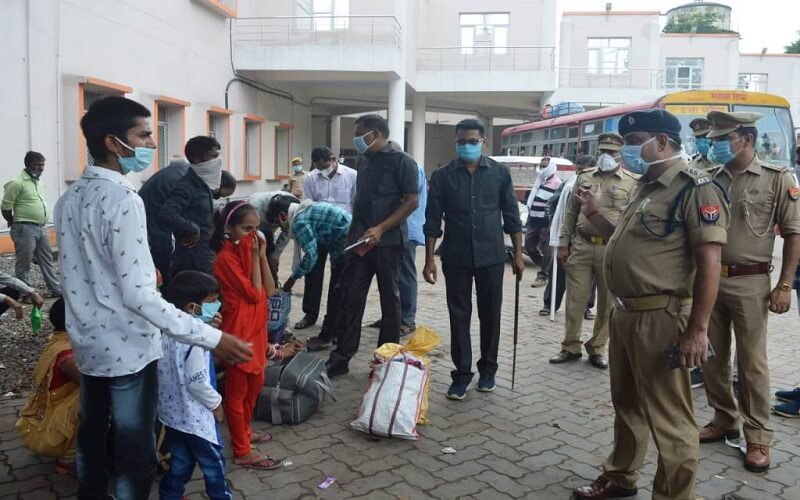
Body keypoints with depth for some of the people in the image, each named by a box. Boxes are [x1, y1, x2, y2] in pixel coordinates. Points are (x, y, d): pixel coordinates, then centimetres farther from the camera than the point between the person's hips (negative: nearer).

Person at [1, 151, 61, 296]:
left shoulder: (39, 183, 13)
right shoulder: (17, 183, -13)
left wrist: (42, 224, 18)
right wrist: (15, 223, 1)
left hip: (41, 228, 8)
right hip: (25, 229, -8)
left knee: (47, 261, 14)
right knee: (24, 264, 2)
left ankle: (57, 290, 21)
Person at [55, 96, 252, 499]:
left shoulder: (70, 197, 5)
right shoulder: (122, 200, -22)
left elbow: (79, 273, 13)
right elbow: (137, 294, -27)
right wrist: (212, 338, -29)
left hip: (87, 342, 9)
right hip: (127, 348, -9)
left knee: (91, 434, 23)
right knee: (134, 449, 4)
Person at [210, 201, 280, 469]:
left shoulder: (249, 253, 7)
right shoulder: (226, 258, -18)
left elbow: (269, 291, 1)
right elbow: (254, 294, -21)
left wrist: (262, 254, -6)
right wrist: (255, 256, -18)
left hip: (256, 328, 9)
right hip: (238, 331, -9)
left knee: (255, 382, 21)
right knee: (237, 391, 3)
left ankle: (244, 431, 40)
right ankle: (243, 452, 12)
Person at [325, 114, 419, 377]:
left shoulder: (401, 161, -8)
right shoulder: (365, 161, 14)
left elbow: (412, 201, -13)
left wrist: (380, 229, -20)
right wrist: (352, 232, 14)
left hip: (388, 240, -6)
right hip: (359, 239, 6)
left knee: (389, 298, 6)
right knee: (352, 297, 4)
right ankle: (341, 356, 10)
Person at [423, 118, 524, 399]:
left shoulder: (500, 173, 2)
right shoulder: (442, 176, 0)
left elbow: (511, 217, 5)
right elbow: (433, 221, 0)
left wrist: (518, 254, 2)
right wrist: (429, 260, -5)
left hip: (491, 256, 1)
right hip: (456, 258, 0)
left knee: (490, 315, 9)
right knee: (459, 316, 4)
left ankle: (488, 369, 25)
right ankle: (462, 373, 13)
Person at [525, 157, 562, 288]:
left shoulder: (556, 183, -8)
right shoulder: (538, 180, 18)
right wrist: (529, 216, 22)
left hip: (547, 222, -8)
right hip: (534, 220, 8)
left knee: (546, 249, -2)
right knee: (529, 245, 9)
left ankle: (543, 276, 8)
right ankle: (544, 267, 27)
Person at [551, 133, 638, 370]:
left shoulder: (632, 182, 1)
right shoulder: (584, 177, 10)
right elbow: (571, 213, 12)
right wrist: (563, 242, 6)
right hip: (581, 247, 2)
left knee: (607, 303, 7)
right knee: (575, 299, 5)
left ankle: (597, 348, 22)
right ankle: (571, 347, 18)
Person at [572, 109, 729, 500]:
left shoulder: (694, 188, -13)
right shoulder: (644, 187, 15)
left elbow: (709, 262, -18)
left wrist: (697, 329, -20)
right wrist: (594, 215, 13)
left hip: (661, 319, -9)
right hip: (624, 314, 9)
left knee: (669, 419, 2)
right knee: (627, 404, 22)